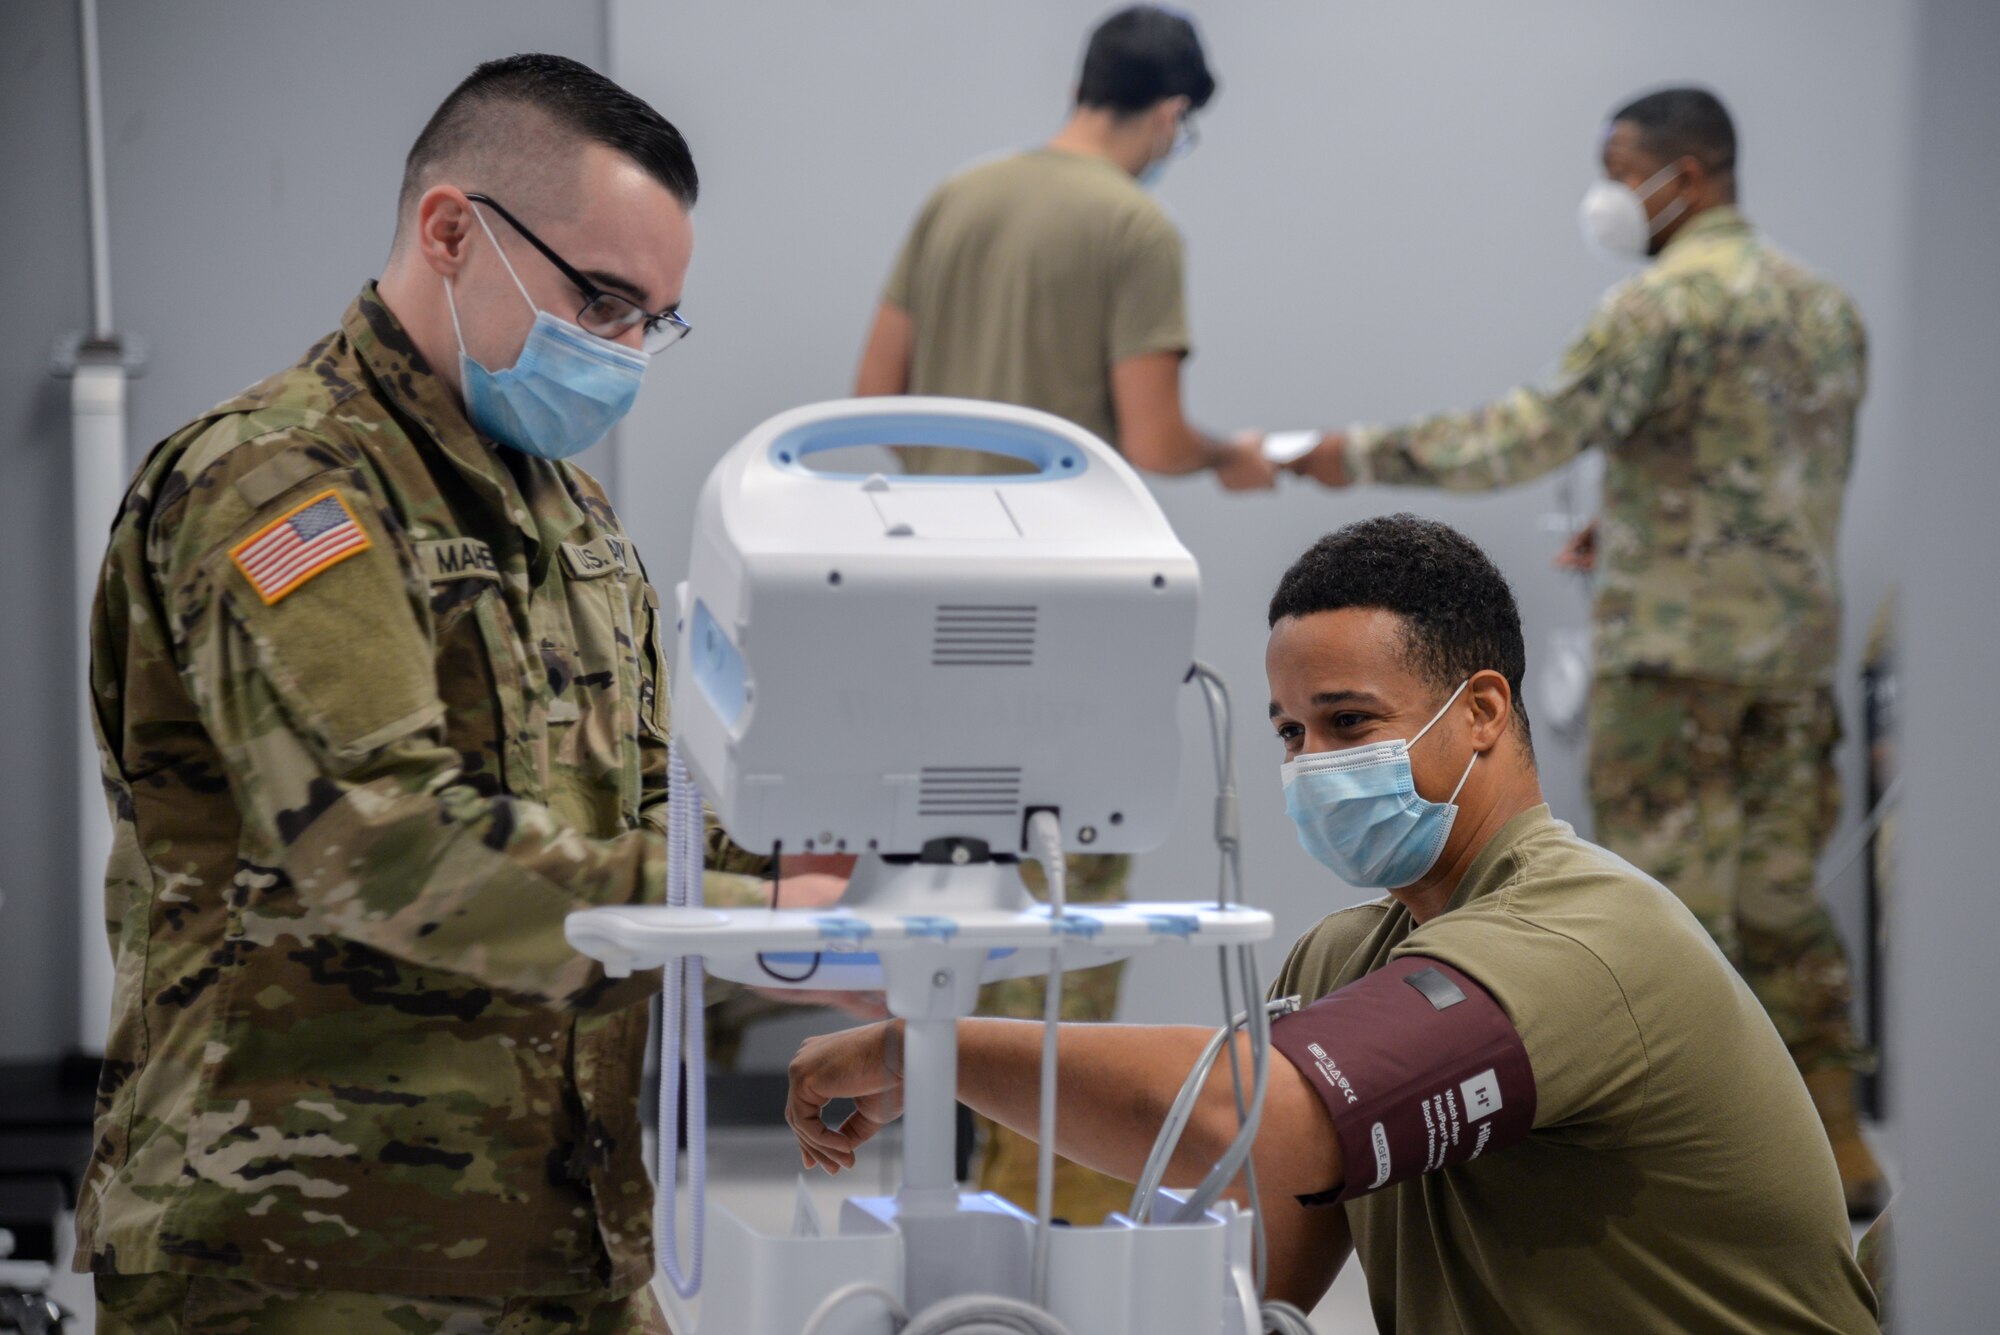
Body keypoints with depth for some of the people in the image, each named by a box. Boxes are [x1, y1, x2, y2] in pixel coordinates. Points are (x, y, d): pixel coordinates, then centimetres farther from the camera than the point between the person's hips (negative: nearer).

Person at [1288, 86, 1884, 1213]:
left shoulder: (1666, 302, -13)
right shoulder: (1826, 304, 14)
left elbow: (1539, 433, -19)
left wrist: (1369, 455, -12)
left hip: (1681, 646, -8)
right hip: (1801, 635, 8)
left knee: (1672, 898, -1)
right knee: (1781, 896, 14)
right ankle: (1837, 1150, 16)